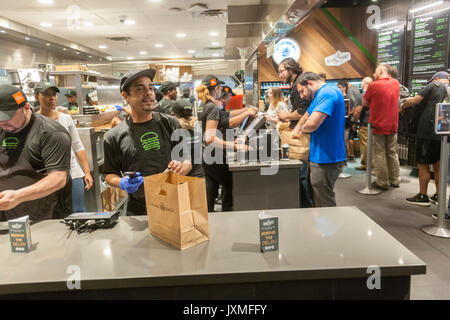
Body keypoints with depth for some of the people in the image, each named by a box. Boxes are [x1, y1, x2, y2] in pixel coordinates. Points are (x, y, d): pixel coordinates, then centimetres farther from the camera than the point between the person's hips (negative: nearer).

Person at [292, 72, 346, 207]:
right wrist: (293, 133, 13)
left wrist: (302, 129, -8)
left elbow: (313, 123, -31)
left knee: (325, 203, -1)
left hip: (326, 159, -11)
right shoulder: (322, 94, 17)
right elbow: (306, 116, 26)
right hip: (322, 156, 11)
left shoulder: (327, 93, -19)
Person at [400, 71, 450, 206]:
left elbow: (414, 101, -11)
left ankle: (423, 196, 8)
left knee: (423, 165, 2)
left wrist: (402, 107, 6)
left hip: (428, 133, -7)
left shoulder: (435, 85, -2)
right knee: (438, 166, 15)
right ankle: (438, 196, 21)